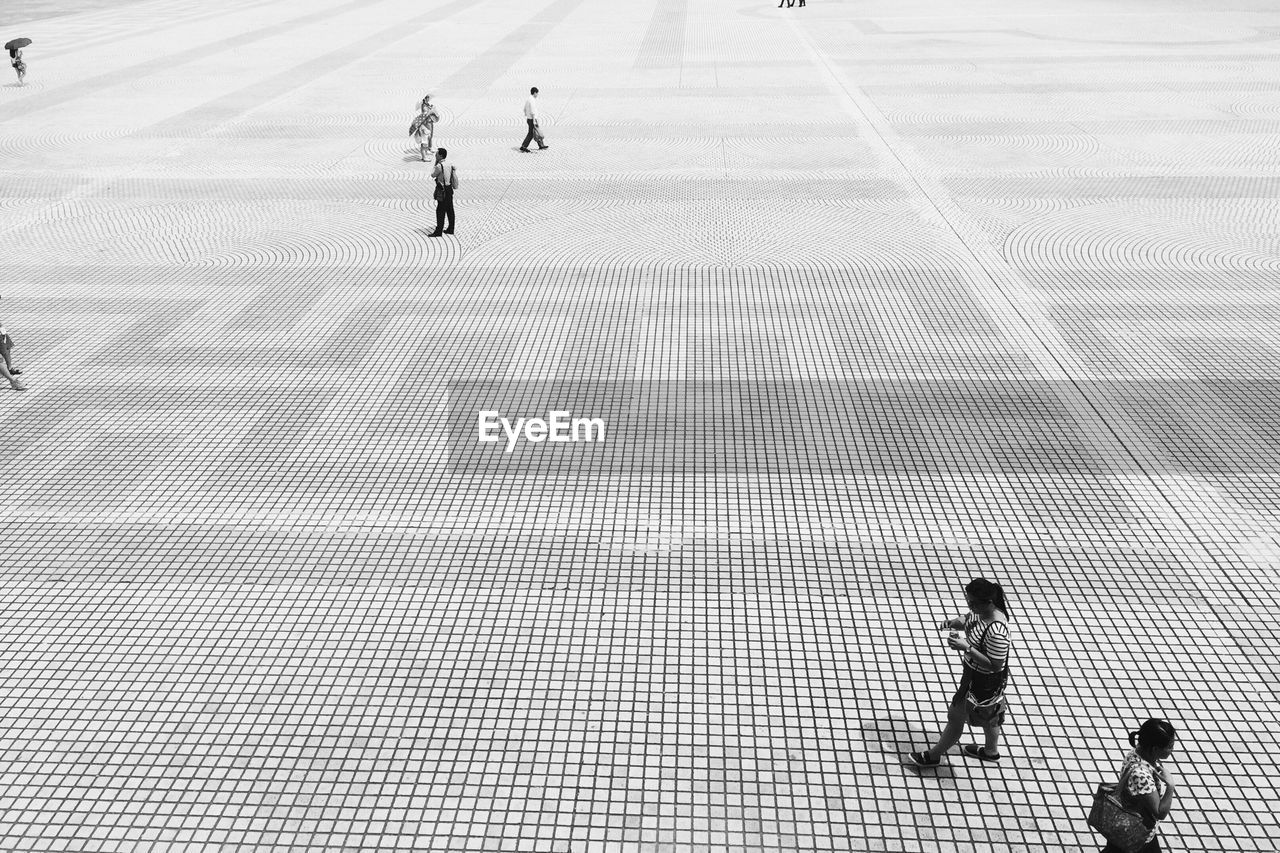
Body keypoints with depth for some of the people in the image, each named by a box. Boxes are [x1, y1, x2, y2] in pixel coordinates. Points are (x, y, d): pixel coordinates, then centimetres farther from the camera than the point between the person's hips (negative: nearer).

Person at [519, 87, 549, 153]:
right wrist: (534, 121, -25)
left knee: (538, 132, 18)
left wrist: (526, 116, 28)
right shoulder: (532, 100, -20)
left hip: (528, 119, 10)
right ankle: (523, 146, -5)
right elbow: (533, 111, -24)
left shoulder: (528, 99, 11)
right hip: (532, 119, -10)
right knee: (531, 134, -5)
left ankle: (541, 145, 26)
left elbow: (525, 109, 19)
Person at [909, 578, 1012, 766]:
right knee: (988, 716, 31)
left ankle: (934, 755, 33)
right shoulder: (979, 611, -11)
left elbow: (995, 665, -31)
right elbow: (965, 621, 9)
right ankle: (991, 751, 55)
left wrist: (966, 648, -35)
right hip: (973, 673, 8)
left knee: (956, 718, 12)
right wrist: (953, 622, -14)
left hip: (985, 681, -8)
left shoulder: (997, 632, -37)